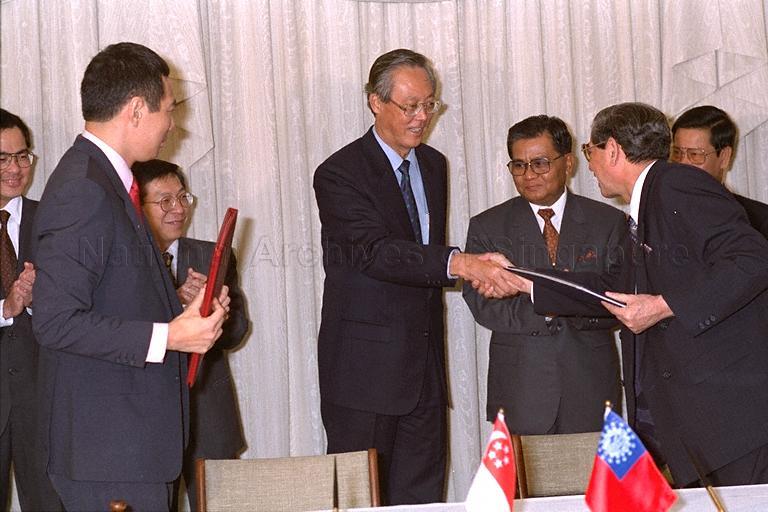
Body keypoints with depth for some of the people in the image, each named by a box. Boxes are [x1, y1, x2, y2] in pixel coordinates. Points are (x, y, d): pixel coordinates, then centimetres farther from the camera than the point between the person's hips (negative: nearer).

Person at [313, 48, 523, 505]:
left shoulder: (434, 165, 14)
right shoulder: (339, 174, -9)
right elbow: (375, 250, -24)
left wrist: (473, 272, 6)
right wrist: (460, 263, -35)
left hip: (424, 360, 6)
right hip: (365, 365, -6)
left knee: (422, 494, 7)